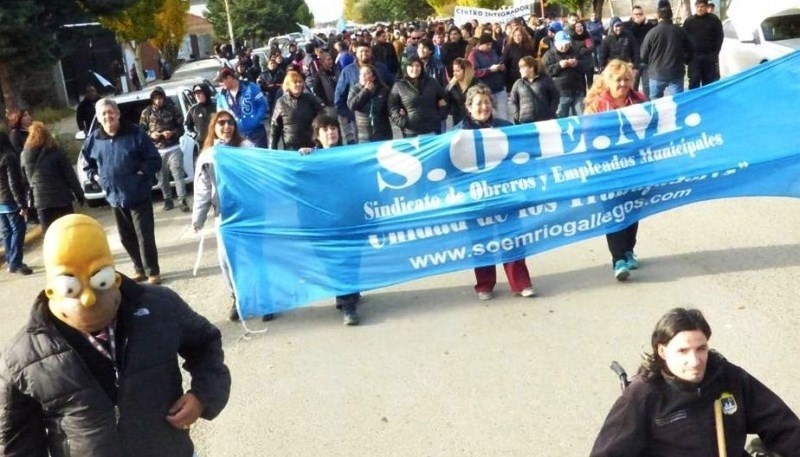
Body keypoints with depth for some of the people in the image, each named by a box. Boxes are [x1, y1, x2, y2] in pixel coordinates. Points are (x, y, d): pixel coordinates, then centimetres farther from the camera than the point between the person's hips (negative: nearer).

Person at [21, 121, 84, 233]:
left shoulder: (25, 155, 3)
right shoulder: (56, 153, -6)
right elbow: (70, 175, -6)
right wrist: (79, 194, 0)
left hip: (41, 201, 2)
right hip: (61, 198, -2)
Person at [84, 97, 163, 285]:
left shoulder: (135, 134, -9)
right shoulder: (94, 140, 4)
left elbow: (154, 160, -6)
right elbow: (88, 165, 20)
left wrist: (142, 173, -18)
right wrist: (94, 176, 3)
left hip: (139, 195, -5)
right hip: (115, 197, 5)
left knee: (145, 235, -3)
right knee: (126, 237, 14)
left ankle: (152, 271, 9)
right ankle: (140, 269, 28)